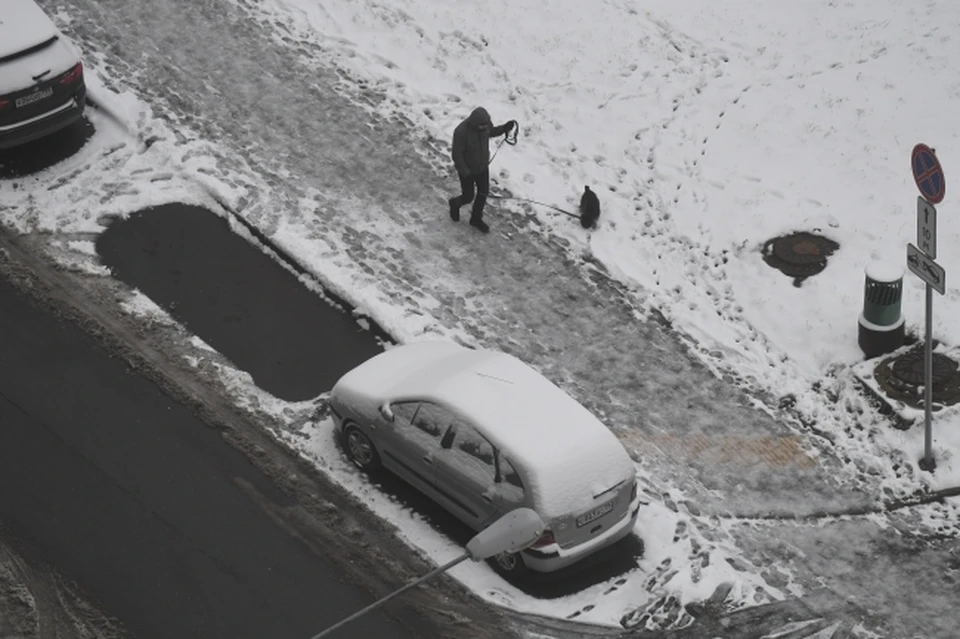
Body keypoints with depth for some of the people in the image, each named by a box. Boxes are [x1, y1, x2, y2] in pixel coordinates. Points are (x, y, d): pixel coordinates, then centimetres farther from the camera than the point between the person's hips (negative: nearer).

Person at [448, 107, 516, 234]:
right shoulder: (461, 131, -36)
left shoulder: (485, 122, -19)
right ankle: (455, 203, 47)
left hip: (482, 166, 5)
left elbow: (490, 132, 5)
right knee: (468, 198, 11)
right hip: (467, 168, -5)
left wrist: (505, 128, -12)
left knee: (483, 193, 17)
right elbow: (456, 154, -27)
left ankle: (476, 219, 41)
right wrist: (466, 174, -26)